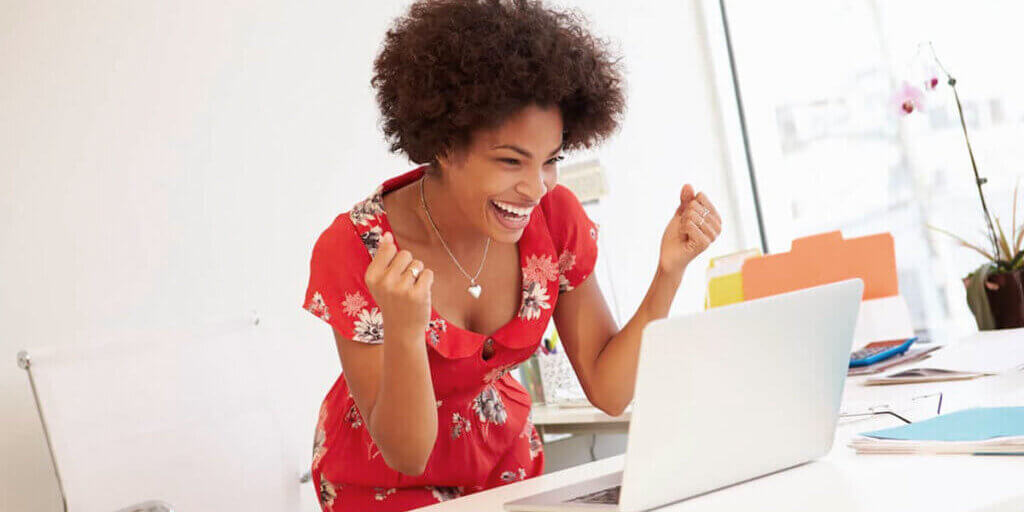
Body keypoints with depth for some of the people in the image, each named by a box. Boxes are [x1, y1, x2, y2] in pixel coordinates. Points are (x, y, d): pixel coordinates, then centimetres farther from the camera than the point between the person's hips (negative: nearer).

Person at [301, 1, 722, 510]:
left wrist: (669, 270, -22)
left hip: (503, 453, 4)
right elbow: (406, 454, -22)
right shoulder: (353, 251, -25)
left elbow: (608, 391, -11)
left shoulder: (555, 219, -15)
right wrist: (405, 331, -40)